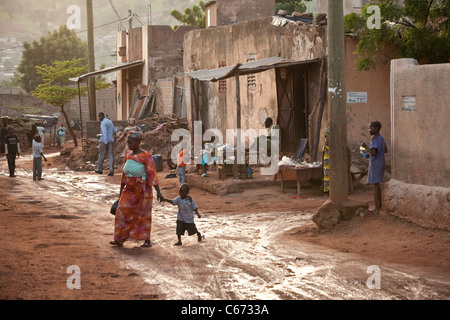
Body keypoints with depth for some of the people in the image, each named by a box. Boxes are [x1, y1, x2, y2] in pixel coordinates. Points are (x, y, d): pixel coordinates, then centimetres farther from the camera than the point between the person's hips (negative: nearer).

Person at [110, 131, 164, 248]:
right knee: (123, 211, -3)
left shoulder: (146, 156, -12)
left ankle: (147, 240, 8)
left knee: (143, 214, -1)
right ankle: (119, 239, -1)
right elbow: (124, 173, 15)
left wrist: (158, 192, -21)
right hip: (130, 188, 6)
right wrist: (121, 190, 18)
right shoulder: (128, 154, 9)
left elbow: (152, 174, -16)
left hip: (142, 188, -6)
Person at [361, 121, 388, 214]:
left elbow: (373, 153, -25)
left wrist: (366, 147, -15)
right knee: (377, 184, 20)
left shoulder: (374, 139, -18)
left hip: (375, 164, -9)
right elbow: (386, 150, 16)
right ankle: (379, 204, 31)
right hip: (381, 163, 9)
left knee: (375, 185, -5)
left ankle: (376, 208, -5)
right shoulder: (381, 138, 9)